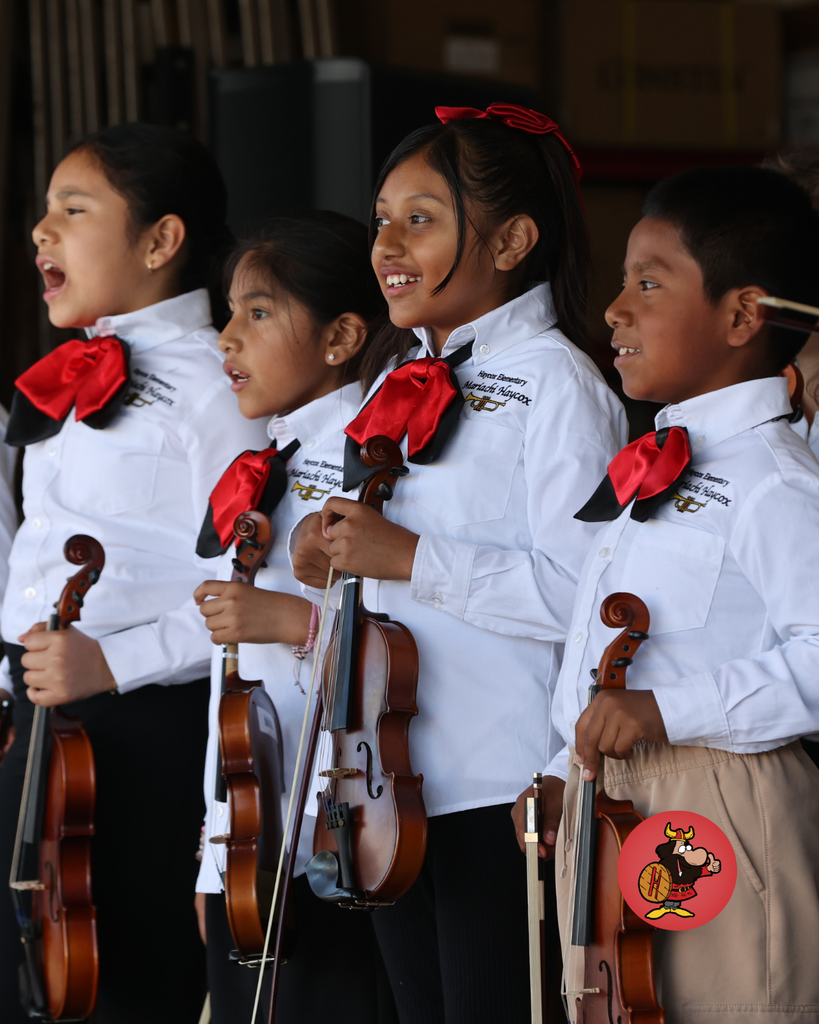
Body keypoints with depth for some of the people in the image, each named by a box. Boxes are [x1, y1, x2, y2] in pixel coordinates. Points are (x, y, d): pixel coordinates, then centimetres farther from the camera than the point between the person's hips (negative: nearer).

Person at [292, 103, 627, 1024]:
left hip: (503, 791, -8)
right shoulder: (404, 382, 14)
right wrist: (331, 552, 1)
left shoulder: (552, 382, -11)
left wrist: (409, 558, -22)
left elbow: (582, 589, -22)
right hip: (393, 780, 8)